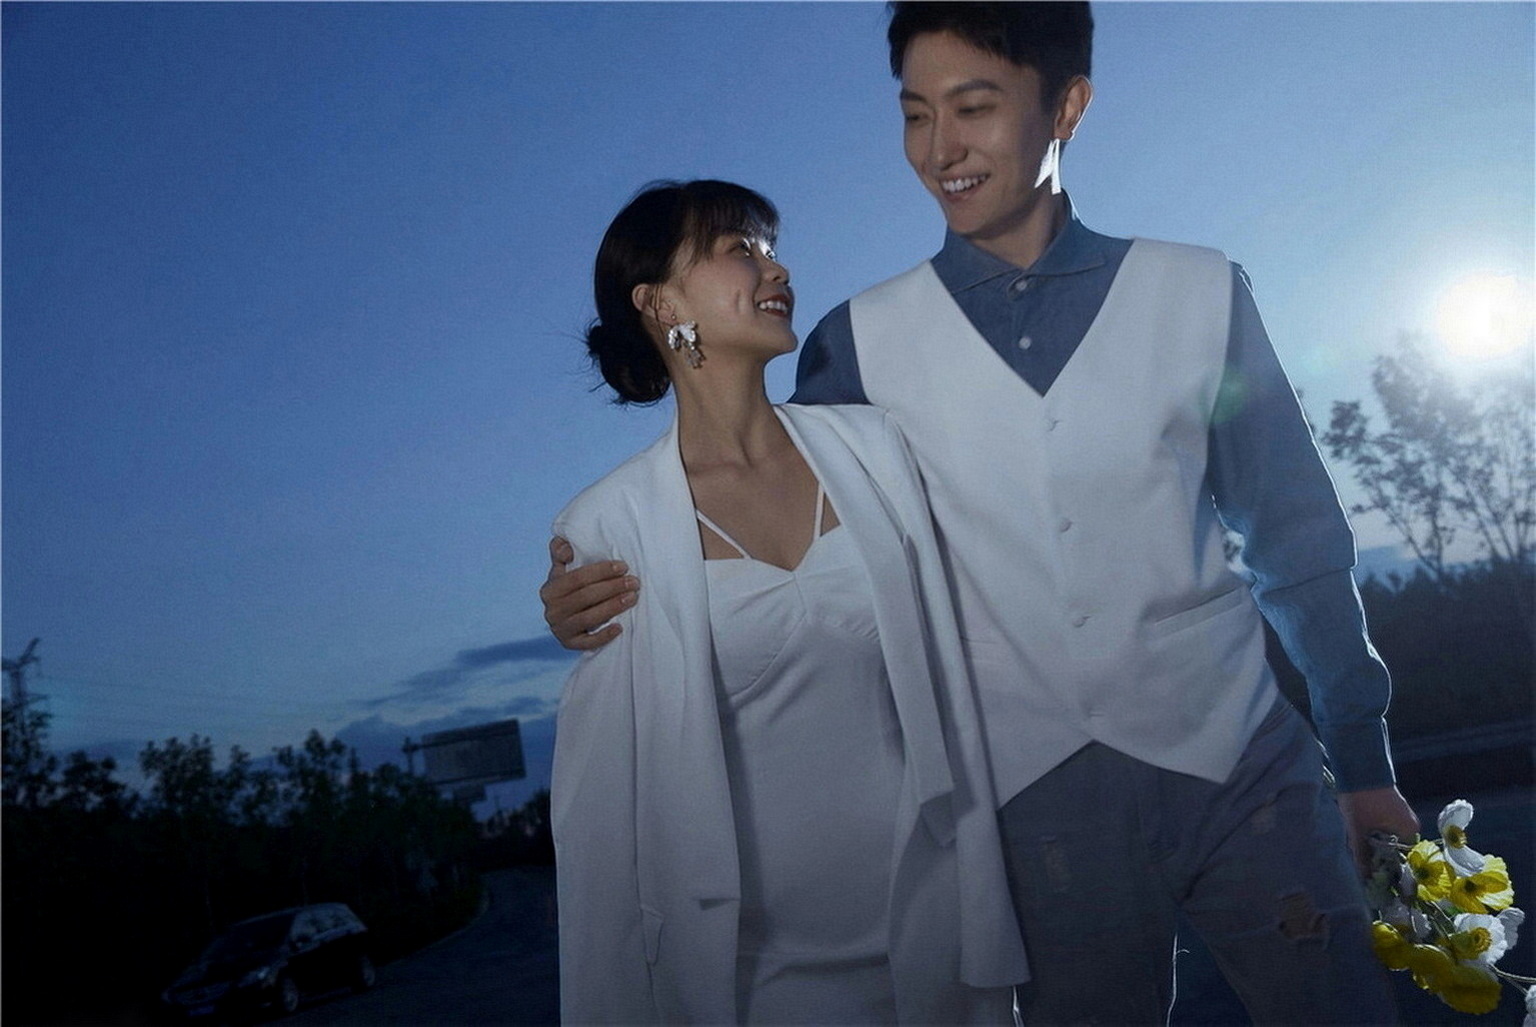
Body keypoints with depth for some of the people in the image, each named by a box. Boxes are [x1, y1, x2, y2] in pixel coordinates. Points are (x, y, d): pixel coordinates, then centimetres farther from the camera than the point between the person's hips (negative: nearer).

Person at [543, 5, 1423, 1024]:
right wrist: (620, 592, -12)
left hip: (1241, 768, 1)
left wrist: (1363, 761, 7)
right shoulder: (866, 340, -1)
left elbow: (1298, 542, 5)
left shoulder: (1201, 294, 1)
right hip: (1044, 803, 0)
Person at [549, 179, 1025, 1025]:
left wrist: (986, 935, 3)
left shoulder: (871, 447, -2)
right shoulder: (607, 528, -10)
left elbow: (942, 684, 2)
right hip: (754, 955, -2)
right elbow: (604, 793, -4)